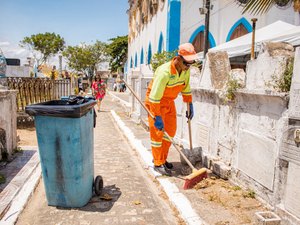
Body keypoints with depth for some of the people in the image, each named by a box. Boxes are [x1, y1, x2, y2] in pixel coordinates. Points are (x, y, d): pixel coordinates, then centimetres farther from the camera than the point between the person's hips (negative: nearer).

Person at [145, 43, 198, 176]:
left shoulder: (185, 70, -8)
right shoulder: (164, 72, -32)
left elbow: (186, 88, 8)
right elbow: (155, 96, -33)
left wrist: (190, 106, 9)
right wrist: (157, 117, -31)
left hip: (169, 102, 8)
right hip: (155, 102, -8)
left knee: (171, 131, 11)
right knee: (157, 132, -4)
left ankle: (162, 158, 27)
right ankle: (158, 163, 9)